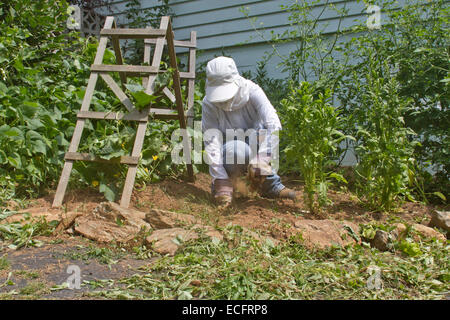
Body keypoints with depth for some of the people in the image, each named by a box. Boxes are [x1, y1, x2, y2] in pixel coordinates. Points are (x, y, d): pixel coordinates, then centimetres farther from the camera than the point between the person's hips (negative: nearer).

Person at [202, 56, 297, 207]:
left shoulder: (252, 91, -22)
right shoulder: (209, 104, -21)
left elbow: (273, 125, -33)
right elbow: (211, 142, -26)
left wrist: (261, 159, -45)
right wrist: (220, 180, -34)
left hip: (254, 146, 2)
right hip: (228, 152, -1)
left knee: (262, 131, -32)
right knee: (237, 150, -37)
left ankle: (270, 184, -15)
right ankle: (219, 184, -8)